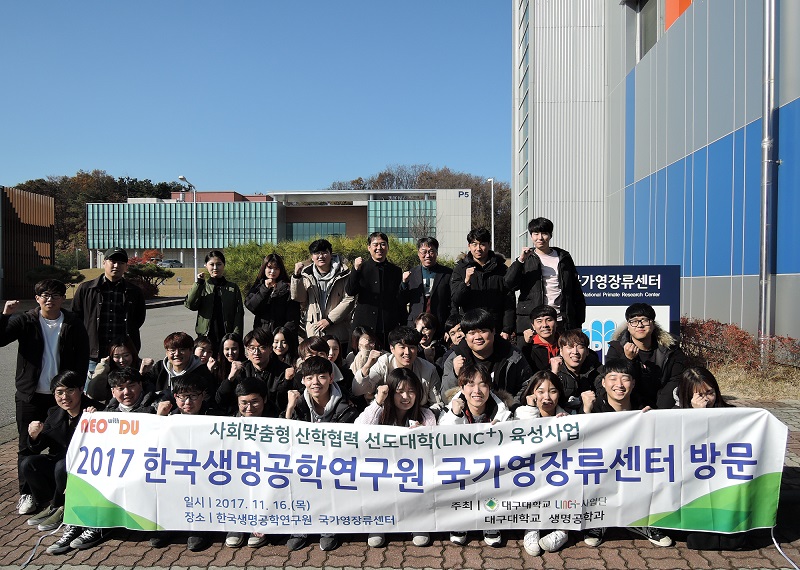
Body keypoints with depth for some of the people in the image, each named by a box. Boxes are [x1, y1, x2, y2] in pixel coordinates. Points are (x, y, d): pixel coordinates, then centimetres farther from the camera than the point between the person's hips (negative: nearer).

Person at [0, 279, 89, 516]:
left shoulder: (73, 324, -1)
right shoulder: (25, 321, -1)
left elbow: (82, 358, 1)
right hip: (30, 396, 0)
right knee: (28, 446, 7)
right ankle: (26, 494, 19)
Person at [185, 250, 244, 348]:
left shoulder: (233, 288, 7)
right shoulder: (202, 287, 8)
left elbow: (239, 314, 3)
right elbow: (190, 305, -8)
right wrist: (198, 283, -11)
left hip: (227, 336, 0)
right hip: (206, 336, 0)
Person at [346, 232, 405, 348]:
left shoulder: (396, 271, 11)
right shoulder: (362, 268, 5)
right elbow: (350, 292, -7)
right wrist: (356, 269, -21)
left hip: (390, 328, 2)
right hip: (364, 327, -2)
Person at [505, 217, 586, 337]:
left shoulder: (563, 258, 14)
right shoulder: (527, 259, 9)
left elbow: (576, 290, 15)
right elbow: (509, 284, -6)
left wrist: (578, 323, 10)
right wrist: (520, 260, -16)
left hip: (561, 322, 2)